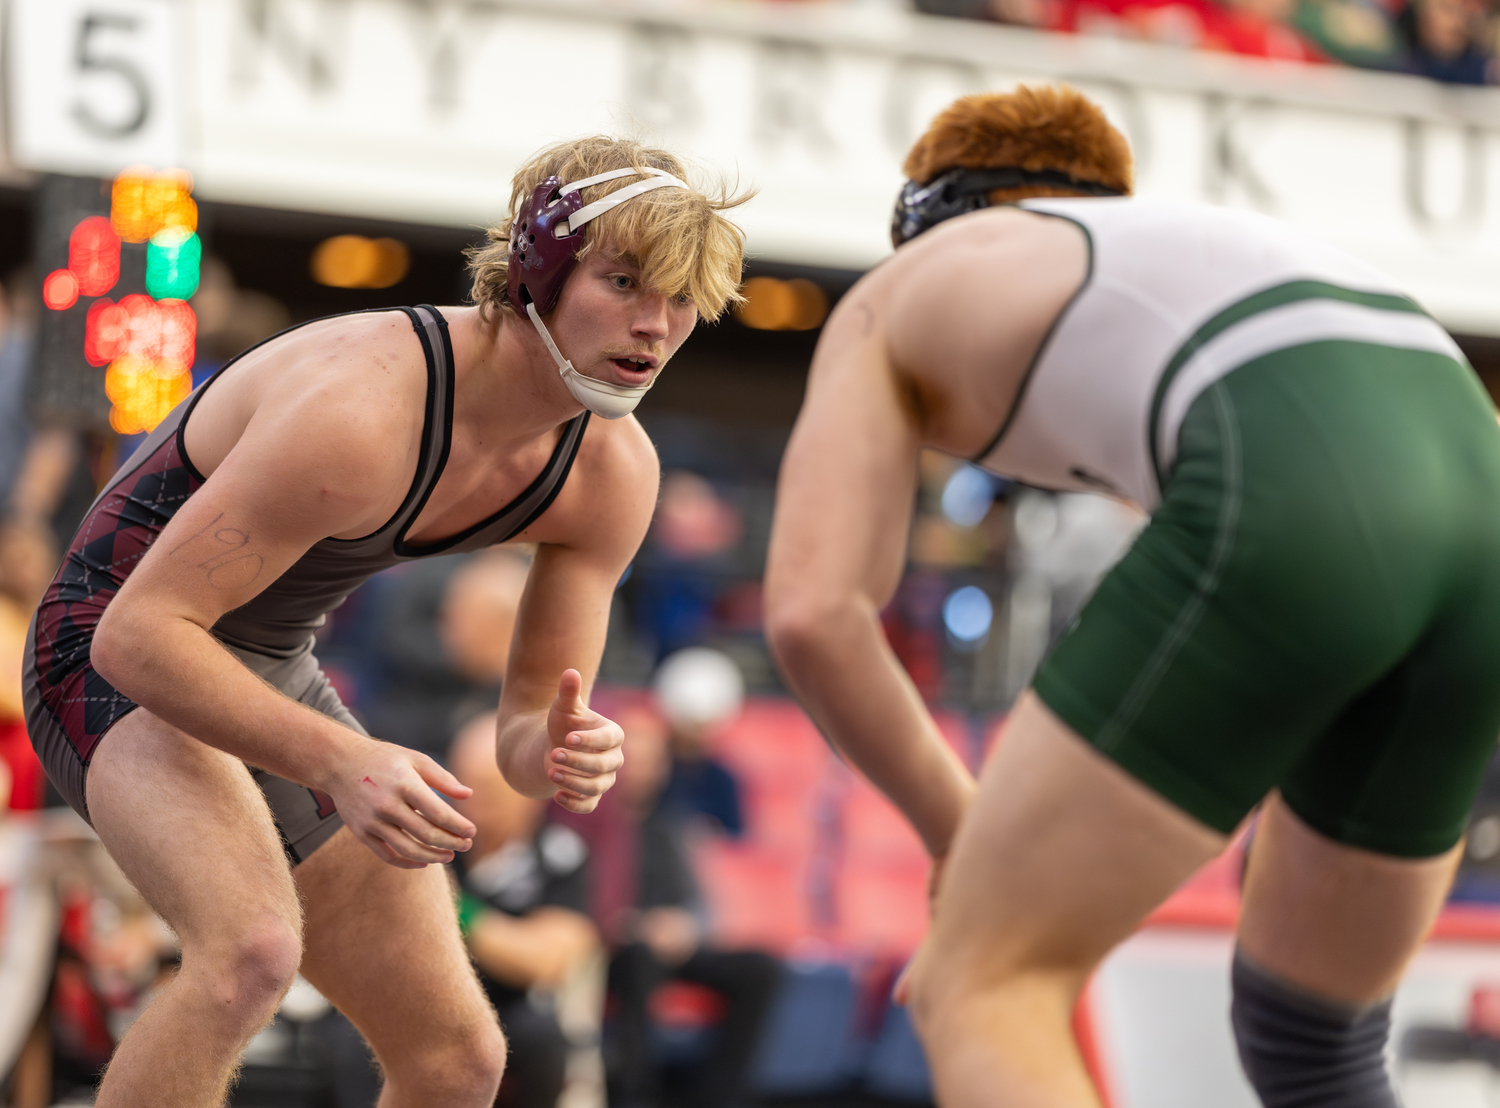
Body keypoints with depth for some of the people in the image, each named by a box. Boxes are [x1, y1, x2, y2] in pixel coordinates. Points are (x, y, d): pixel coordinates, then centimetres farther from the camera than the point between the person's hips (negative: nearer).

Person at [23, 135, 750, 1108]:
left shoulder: (614, 474, -9)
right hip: (121, 662, -8)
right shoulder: (362, 408, -33)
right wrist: (342, 761, -43)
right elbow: (138, 633, -31)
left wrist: (565, 755, -28)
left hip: (275, 683, 8)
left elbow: (527, 728, -2)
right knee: (254, 951, -37)